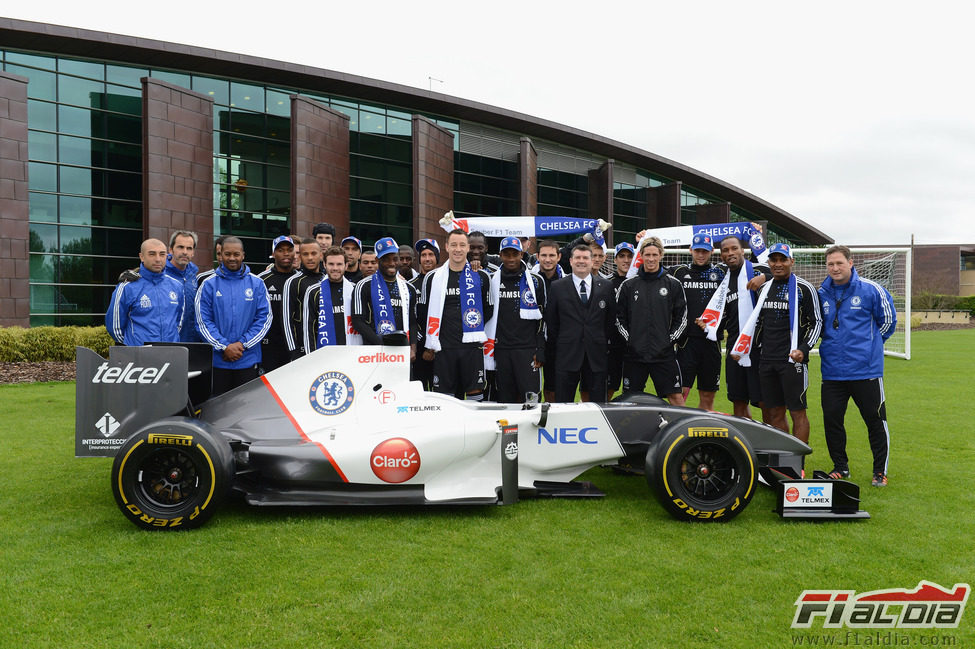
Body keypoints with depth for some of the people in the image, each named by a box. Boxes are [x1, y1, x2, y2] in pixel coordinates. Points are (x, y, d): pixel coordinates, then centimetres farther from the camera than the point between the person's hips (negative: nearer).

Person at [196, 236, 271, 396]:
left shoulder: (256, 284, 5)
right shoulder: (209, 284, 3)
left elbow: (264, 318, 1)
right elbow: (203, 321, -1)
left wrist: (243, 344, -9)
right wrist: (224, 346, -12)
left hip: (249, 360, 0)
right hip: (218, 360, 0)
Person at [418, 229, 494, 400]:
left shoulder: (481, 277, 6)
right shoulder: (433, 278, 6)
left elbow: (489, 311, 15)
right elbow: (422, 314, 10)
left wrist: (478, 333, 8)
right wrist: (428, 345, 8)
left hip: (472, 346, 0)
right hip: (444, 347, 0)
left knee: (476, 393, 0)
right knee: (444, 395, 3)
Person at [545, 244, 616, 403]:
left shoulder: (606, 286, 7)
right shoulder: (557, 287, 3)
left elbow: (611, 317, 12)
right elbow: (550, 320, 6)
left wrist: (604, 341, 8)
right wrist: (560, 342, 5)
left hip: (597, 354, 1)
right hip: (567, 354, -1)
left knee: (598, 402, 4)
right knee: (563, 403, 2)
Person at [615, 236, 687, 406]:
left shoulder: (673, 284, 5)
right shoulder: (628, 285, 5)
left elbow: (681, 317, 7)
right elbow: (619, 317, 8)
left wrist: (670, 339, -2)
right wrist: (629, 339, -2)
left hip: (664, 353, -1)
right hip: (634, 353, 1)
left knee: (676, 398, -3)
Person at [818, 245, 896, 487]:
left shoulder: (870, 290, -4)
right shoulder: (822, 294, 5)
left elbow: (888, 319, 7)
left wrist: (869, 344, 10)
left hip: (866, 370, -3)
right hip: (832, 371, 3)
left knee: (875, 421, 4)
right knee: (831, 419, 6)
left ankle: (880, 471, 18)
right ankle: (840, 467, 22)